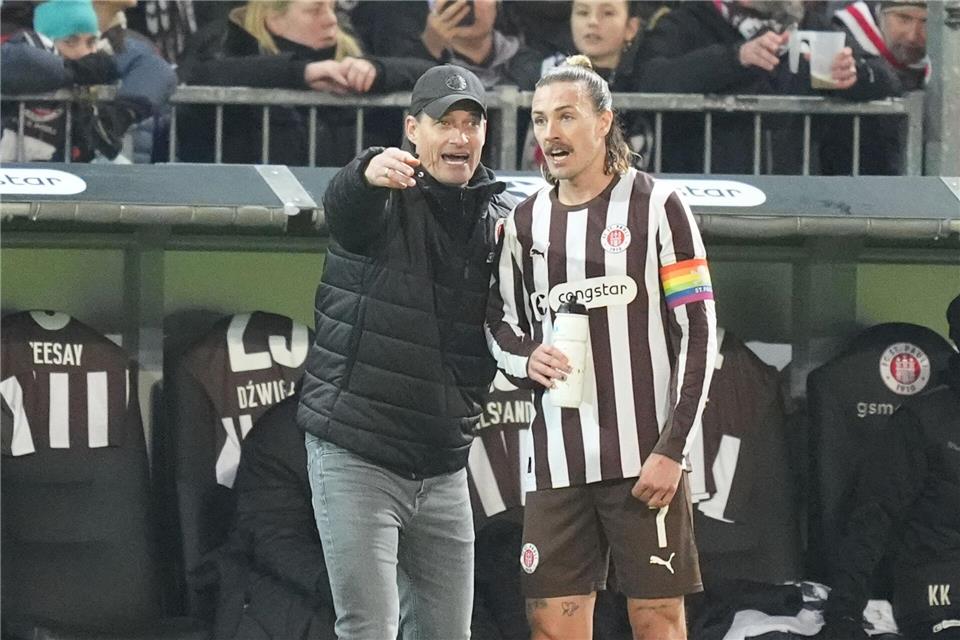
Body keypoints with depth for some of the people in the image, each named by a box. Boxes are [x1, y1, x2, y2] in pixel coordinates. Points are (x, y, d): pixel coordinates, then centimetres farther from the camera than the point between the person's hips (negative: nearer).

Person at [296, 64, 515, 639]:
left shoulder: (500, 217, 9)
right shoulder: (386, 200, -7)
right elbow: (343, 205, -33)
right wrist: (368, 175, -55)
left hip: (444, 468, 6)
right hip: (358, 456, -5)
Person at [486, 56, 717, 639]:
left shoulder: (657, 206, -1)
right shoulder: (526, 221, 12)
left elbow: (698, 334, -4)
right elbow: (501, 323, 20)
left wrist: (671, 450, -10)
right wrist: (527, 360, -5)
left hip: (645, 458, -4)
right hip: (559, 460, 4)